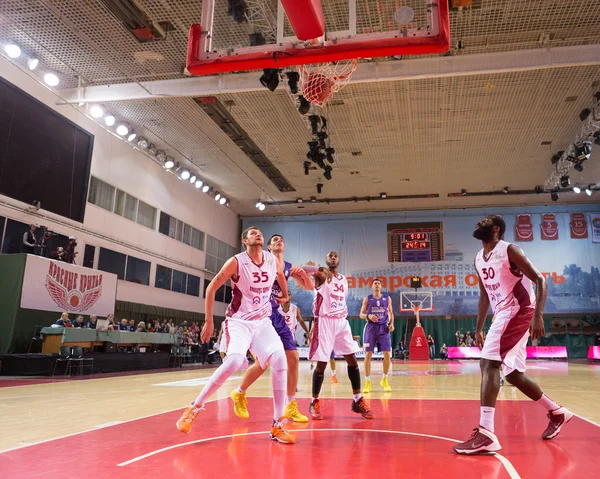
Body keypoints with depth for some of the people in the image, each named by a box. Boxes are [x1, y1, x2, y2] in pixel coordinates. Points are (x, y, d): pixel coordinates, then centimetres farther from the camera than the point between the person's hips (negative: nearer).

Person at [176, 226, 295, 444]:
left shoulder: (273, 260, 0)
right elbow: (211, 288, -9)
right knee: (234, 361, -29)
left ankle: (278, 425, -7)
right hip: (239, 321, -4)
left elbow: (281, 275, 25)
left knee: (280, 360, -15)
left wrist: (285, 295, 30)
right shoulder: (236, 262, -14)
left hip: (263, 321, 5)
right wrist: (208, 321, -10)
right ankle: (195, 407, -10)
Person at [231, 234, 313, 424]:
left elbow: (309, 287, 16)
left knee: (293, 358, 0)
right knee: (263, 361, -12)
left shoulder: (289, 267, 12)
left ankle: (291, 407, 10)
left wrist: (303, 273, -3)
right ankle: (239, 393, 15)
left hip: (278, 316, 6)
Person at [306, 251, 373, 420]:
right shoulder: (321, 274, -4)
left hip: (341, 321, 6)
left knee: (352, 359, 3)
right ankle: (314, 402, 11)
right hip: (325, 321, -6)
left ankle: (357, 400, 13)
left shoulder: (344, 279, 16)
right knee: (321, 363, -4)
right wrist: (320, 270, -46)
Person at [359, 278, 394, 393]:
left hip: (383, 328, 1)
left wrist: (391, 323, -2)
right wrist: (368, 316, -17)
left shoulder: (387, 298, 9)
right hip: (371, 327, -1)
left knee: (387, 355, -4)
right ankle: (367, 382, 4)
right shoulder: (367, 299, 5)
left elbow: (391, 313, 16)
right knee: (368, 355, -5)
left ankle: (384, 380, 16)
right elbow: (361, 314, 4)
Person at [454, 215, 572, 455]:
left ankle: (486, 434, -24)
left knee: (488, 363, -20)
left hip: (518, 312, -9)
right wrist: (478, 329, 19)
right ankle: (557, 413, 34)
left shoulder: (509, 250, -10)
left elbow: (540, 280, -14)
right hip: (503, 314, 9)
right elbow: (484, 295, 21)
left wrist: (538, 315, -26)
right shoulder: (479, 259, 14)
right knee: (512, 373, 14)